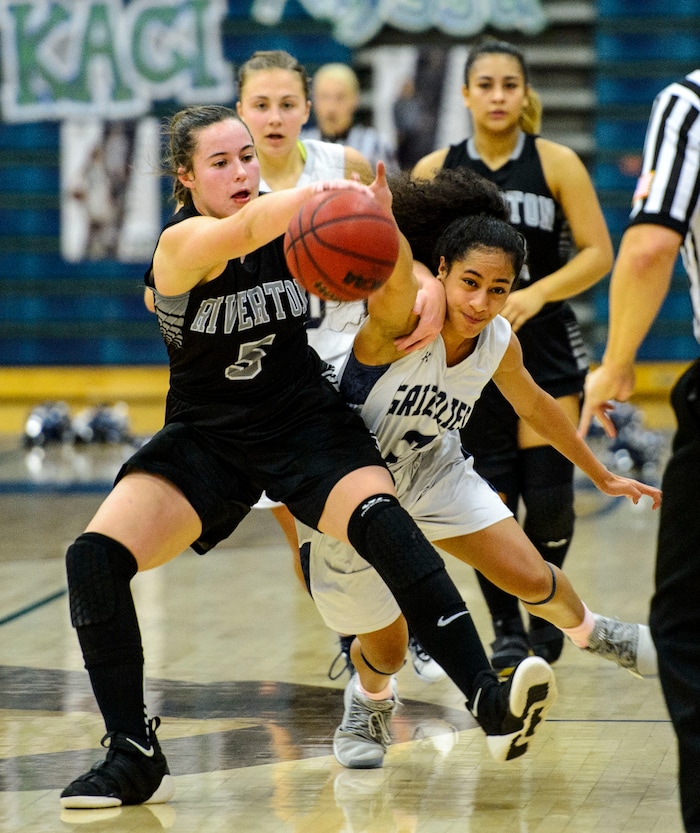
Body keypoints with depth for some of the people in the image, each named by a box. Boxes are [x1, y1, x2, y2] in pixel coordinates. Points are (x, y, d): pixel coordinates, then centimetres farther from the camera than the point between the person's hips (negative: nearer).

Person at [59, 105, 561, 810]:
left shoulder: (295, 222, -5)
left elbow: (396, 274, 0)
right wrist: (319, 193, -59)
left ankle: (488, 699, -32)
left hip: (307, 424, 0)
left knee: (383, 523, -30)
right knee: (94, 559, -19)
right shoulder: (179, 245, -16)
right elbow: (243, 231, -40)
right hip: (206, 435, 0)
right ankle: (134, 757, -8)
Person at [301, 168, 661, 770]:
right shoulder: (403, 315, -32)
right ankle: (369, 701, 42)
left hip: (433, 472, 4)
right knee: (387, 647, 3)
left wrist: (602, 476, 17)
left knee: (532, 576, -5)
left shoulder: (499, 342, -13)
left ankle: (588, 631, 31)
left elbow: (533, 405, 8)